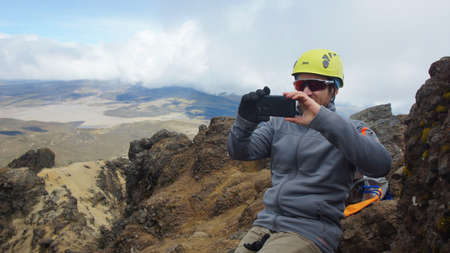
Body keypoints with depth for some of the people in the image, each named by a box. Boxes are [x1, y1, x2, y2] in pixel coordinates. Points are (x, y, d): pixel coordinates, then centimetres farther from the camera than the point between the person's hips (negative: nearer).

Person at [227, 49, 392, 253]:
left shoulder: (351, 129, 0)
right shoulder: (279, 123, 12)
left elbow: (380, 165, -20)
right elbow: (240, 152, 3)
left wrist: (322, 120, -29)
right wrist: (246, 121, -19)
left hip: (309, 232, -4)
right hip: (265, 223, 4)